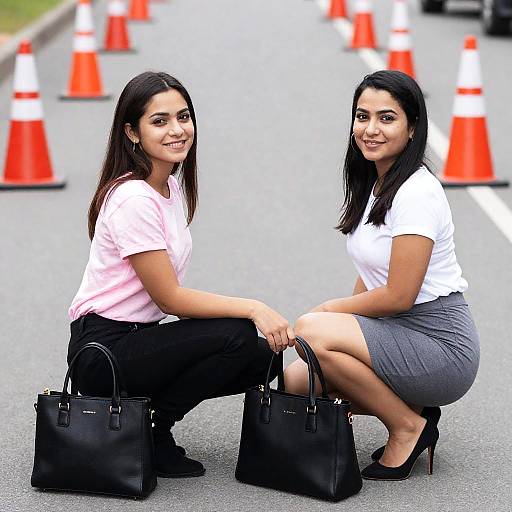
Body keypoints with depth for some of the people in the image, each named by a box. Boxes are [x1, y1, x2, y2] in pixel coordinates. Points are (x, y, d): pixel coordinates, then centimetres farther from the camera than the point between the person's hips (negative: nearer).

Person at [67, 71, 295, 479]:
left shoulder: (171, 186, 9)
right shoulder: (133, 199, -20)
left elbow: (171, 294, 9)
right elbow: (169, 297, -19)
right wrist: (253, 309, -22)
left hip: (138, 335, 9)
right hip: (102, 349, -9)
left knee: (264, 359, -3)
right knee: (238, 337, -23)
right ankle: (148, 433, -7)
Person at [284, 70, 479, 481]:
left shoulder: (417, 192, -18)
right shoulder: (373, 185, 10)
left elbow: (398, 295, -20)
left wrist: (329, 311, -7)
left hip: (442, 347, -9)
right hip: (399, 335, 9)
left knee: (311, 332, -26)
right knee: (291, 384, -3)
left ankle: (408, 426, -8)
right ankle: (411, 412, 9)